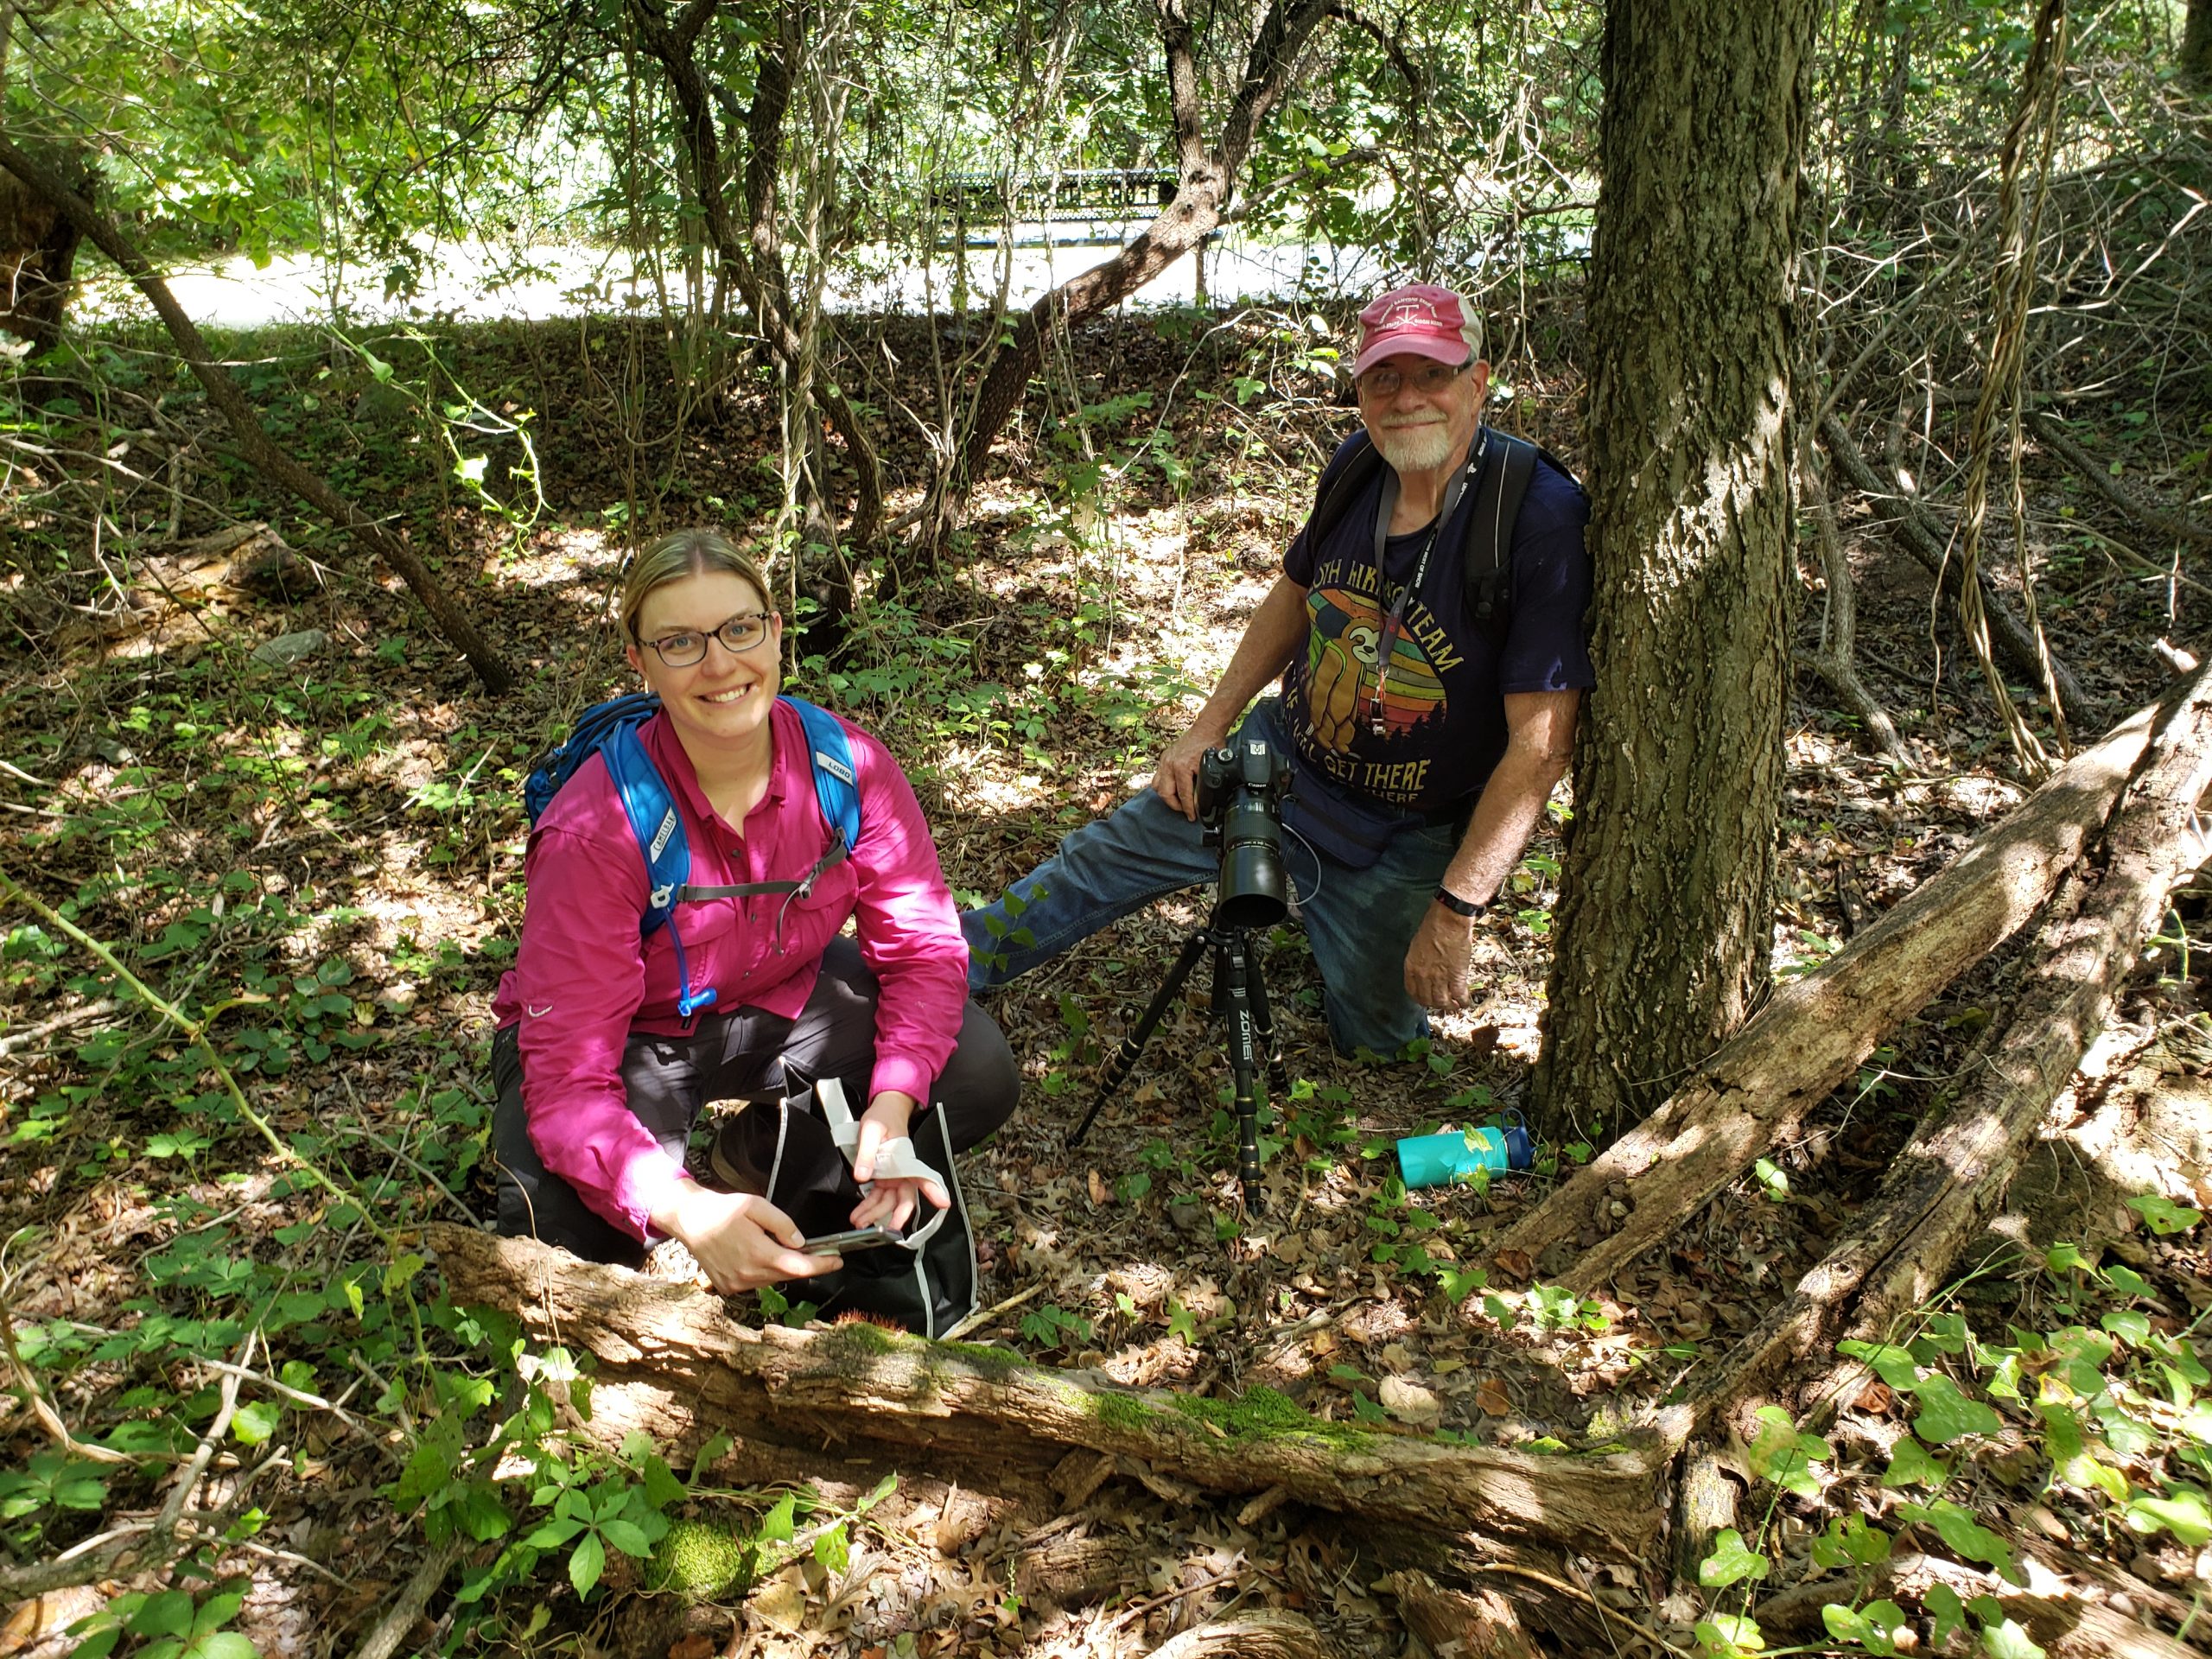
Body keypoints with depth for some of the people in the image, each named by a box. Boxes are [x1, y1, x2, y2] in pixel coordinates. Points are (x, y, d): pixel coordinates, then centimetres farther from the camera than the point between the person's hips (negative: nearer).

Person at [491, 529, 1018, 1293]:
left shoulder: (850, 765, -20)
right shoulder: (595, 830, -31)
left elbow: (922, 944, -13)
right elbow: (569, 1075, -32)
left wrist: (892, 1106, -31)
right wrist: (686, 1211, -48)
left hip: (783, 999, 4)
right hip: (632, 1038, -3)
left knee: (979, 1075, -17)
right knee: (570, 1227, -31)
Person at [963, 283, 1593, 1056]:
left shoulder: (1543, 521, -28)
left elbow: (1540, 745, -28)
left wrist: (1455, 909, -28)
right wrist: (1209, 726, 7)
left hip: (1406, 839, -4)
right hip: (1283, 753, 4)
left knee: (1372, 1042, 10)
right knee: (1108, 853, 6)